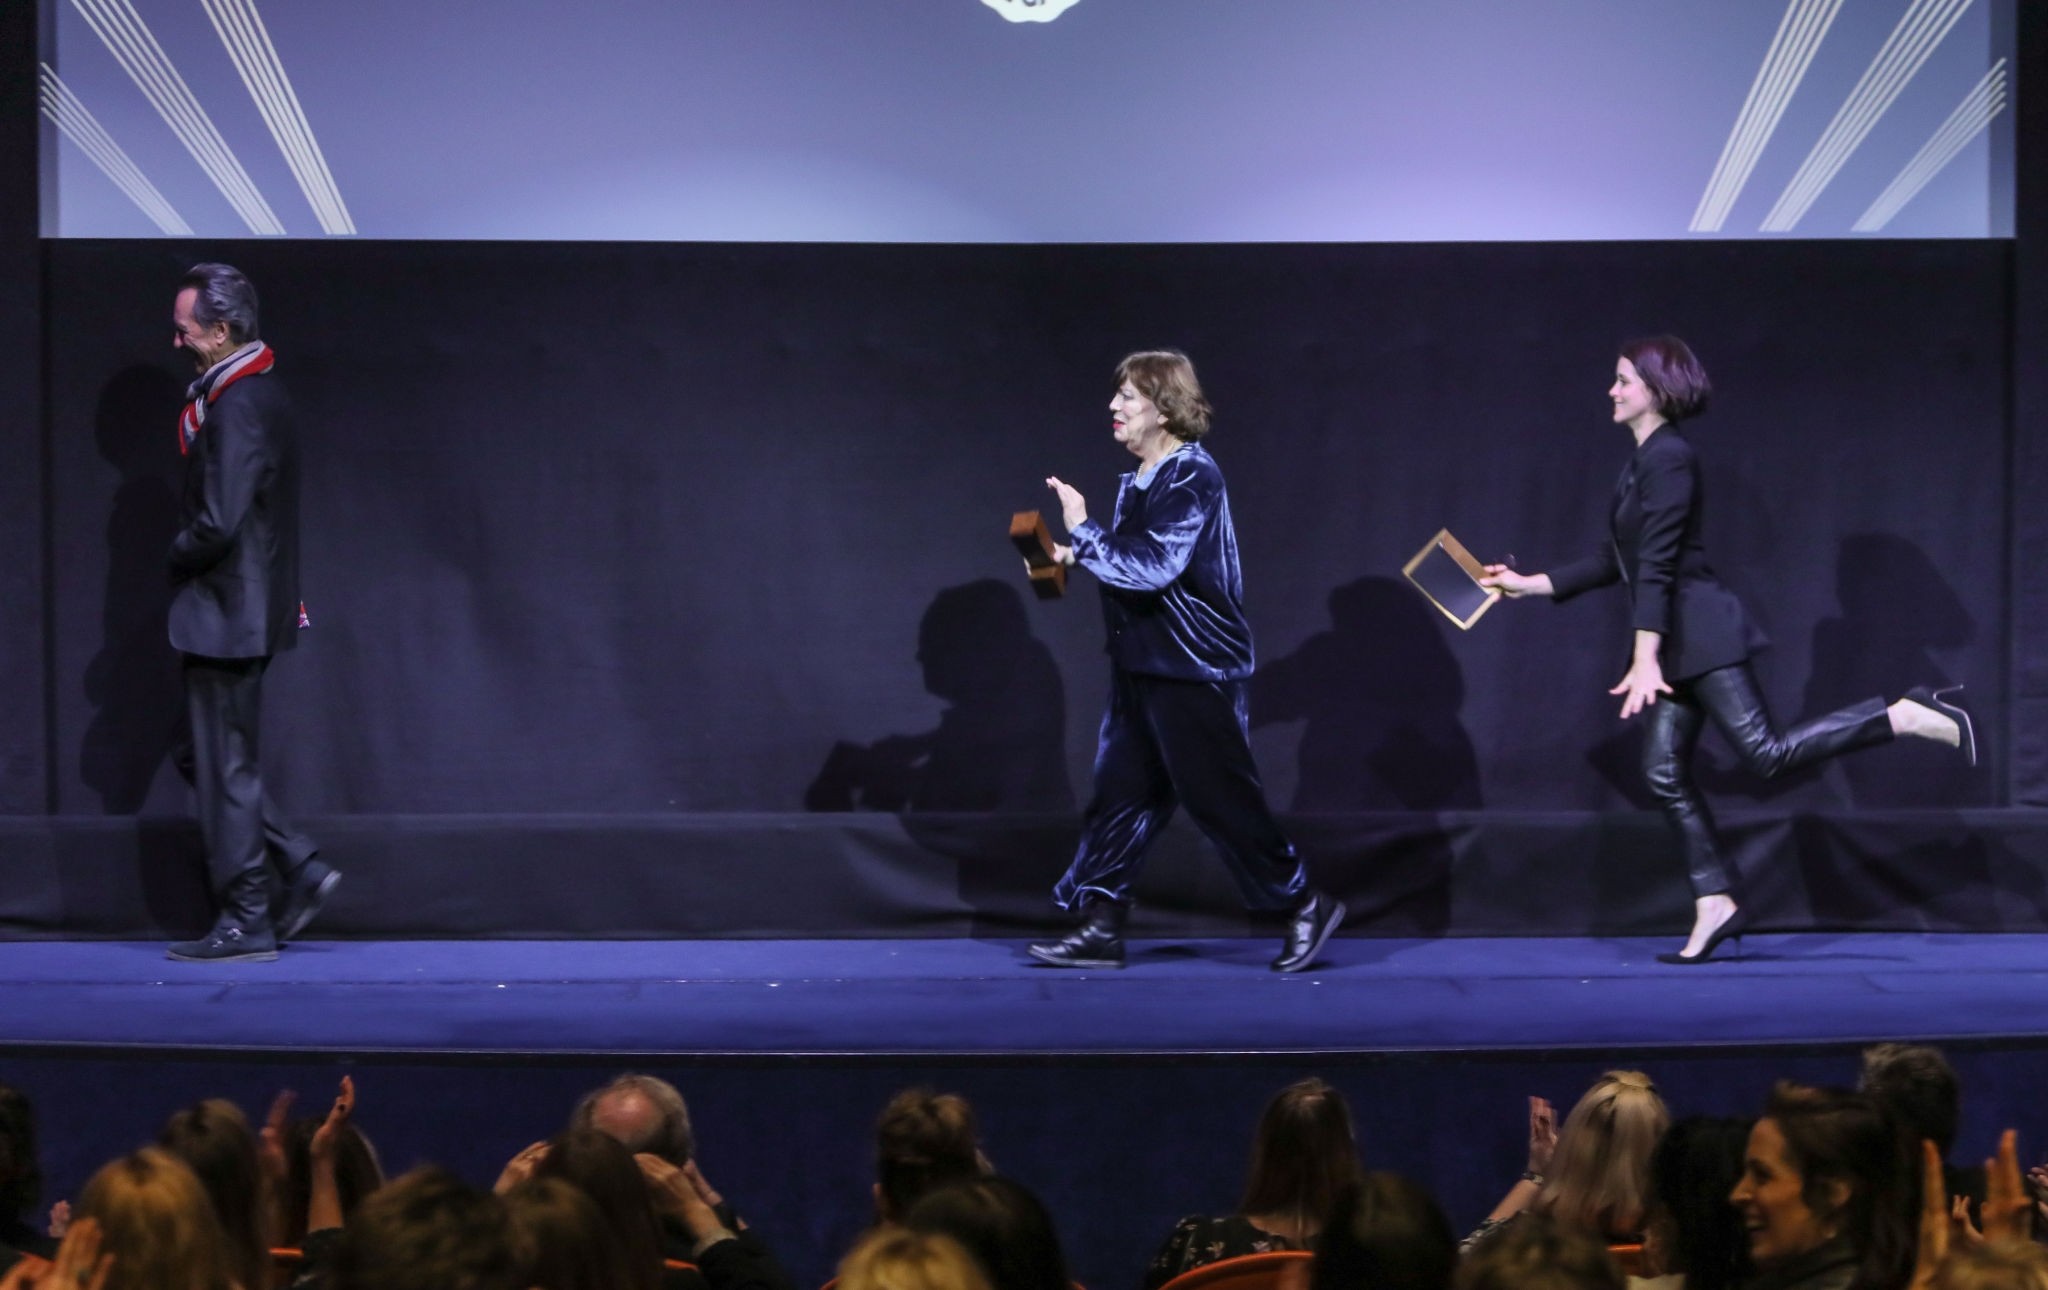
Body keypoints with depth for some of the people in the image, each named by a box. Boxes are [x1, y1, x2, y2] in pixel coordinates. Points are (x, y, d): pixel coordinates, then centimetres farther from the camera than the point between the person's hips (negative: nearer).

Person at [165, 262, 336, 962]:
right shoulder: (259, 391, 12)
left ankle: (246, 924, 5)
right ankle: (302, 869, 16)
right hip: (242, 611, 10)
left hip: (226, 612, -10)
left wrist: (177, 558, -8)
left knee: (226, 768, -2)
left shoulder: (237, 406, -20)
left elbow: (217, 523, -24)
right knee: (211, 761, 16)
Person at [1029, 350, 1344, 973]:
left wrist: (1084, 532, -20)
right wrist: (1082, 557, 6)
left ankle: (1306, 906, 13)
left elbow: (1154, 565, -26)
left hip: (1193, 669, -9)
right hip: (1142, 665, 9)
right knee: (1120, 793, 7)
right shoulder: (1139, 481, 11)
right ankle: (1101, 926, 11)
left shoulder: (1191, 478, -17)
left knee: (1218, 795, -2)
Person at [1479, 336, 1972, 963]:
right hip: (1681, 639, 10)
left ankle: (1912, 716, -12)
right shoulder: (1644, 460, 16)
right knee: (1664, 772, 5)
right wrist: (1529, 584, 19)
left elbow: (1657, 565, -19)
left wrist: (1645, 659, -23)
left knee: (1768, 752, -15)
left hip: (1699, 630, -10)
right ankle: (1715, 905, 8)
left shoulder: (1668, 457, -13)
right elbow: (1614, 560, 21)